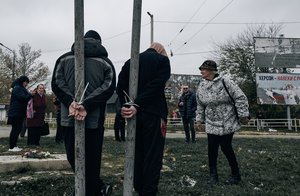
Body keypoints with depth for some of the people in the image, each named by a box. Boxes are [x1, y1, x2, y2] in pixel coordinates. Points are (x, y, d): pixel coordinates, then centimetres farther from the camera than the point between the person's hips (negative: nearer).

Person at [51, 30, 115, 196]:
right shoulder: (106, 62, 6)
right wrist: (86, 106, -13)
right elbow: (108, 87, -7)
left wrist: (70, 102, -12)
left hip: (68, 119, 1)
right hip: (94, 121, 0)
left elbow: (56, 83, -2)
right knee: (91, 162, 9)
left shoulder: (64, 58, 11)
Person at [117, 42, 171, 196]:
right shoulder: (162, 60, -1)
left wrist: (125, 106, -5)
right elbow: (156, 86, -15)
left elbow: (120, 86, 2)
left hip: (134, 115, 5)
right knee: (153, 156, 2)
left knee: (137, 154, 14)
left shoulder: (130, 61, 13)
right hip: (153, 114, -5)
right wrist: (137, 106, -18)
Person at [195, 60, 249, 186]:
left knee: (226, 147, -1)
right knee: (212, 148, 0)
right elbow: (200, 105, 17)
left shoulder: (225, 82, -13)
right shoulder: (201, 87, 4)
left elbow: (240, 97, -11)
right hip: (211, 124, 4)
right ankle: (213, 174, 17)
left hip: (228, 123, -4)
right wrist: (199, 119, 14)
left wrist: (243, 115, -11)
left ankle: (235, 175, 19)